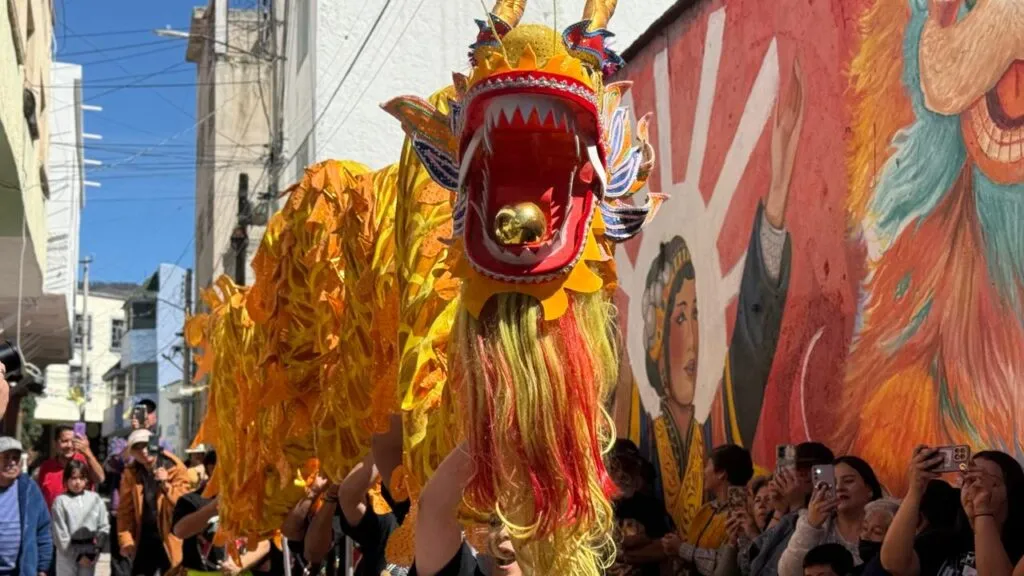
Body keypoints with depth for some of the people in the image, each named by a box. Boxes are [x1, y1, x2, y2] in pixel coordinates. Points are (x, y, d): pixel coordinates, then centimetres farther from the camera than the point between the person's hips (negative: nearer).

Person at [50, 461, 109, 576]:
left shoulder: (95, 499, 2)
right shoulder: (60, 501, -6)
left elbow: (104, 527, 2)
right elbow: (60, 533, -8)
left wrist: (95, 551, -8)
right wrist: (76, 555, -10)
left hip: (90, 552, 2)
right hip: (67, 553, -2)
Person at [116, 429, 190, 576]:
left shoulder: (175, 468, -6)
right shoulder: (130, 473, 4)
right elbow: (125, 510, 1)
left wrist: (166, 485, -26)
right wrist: (126, 539, -8)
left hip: (170, 539, -3)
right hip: (144, 540, 3)